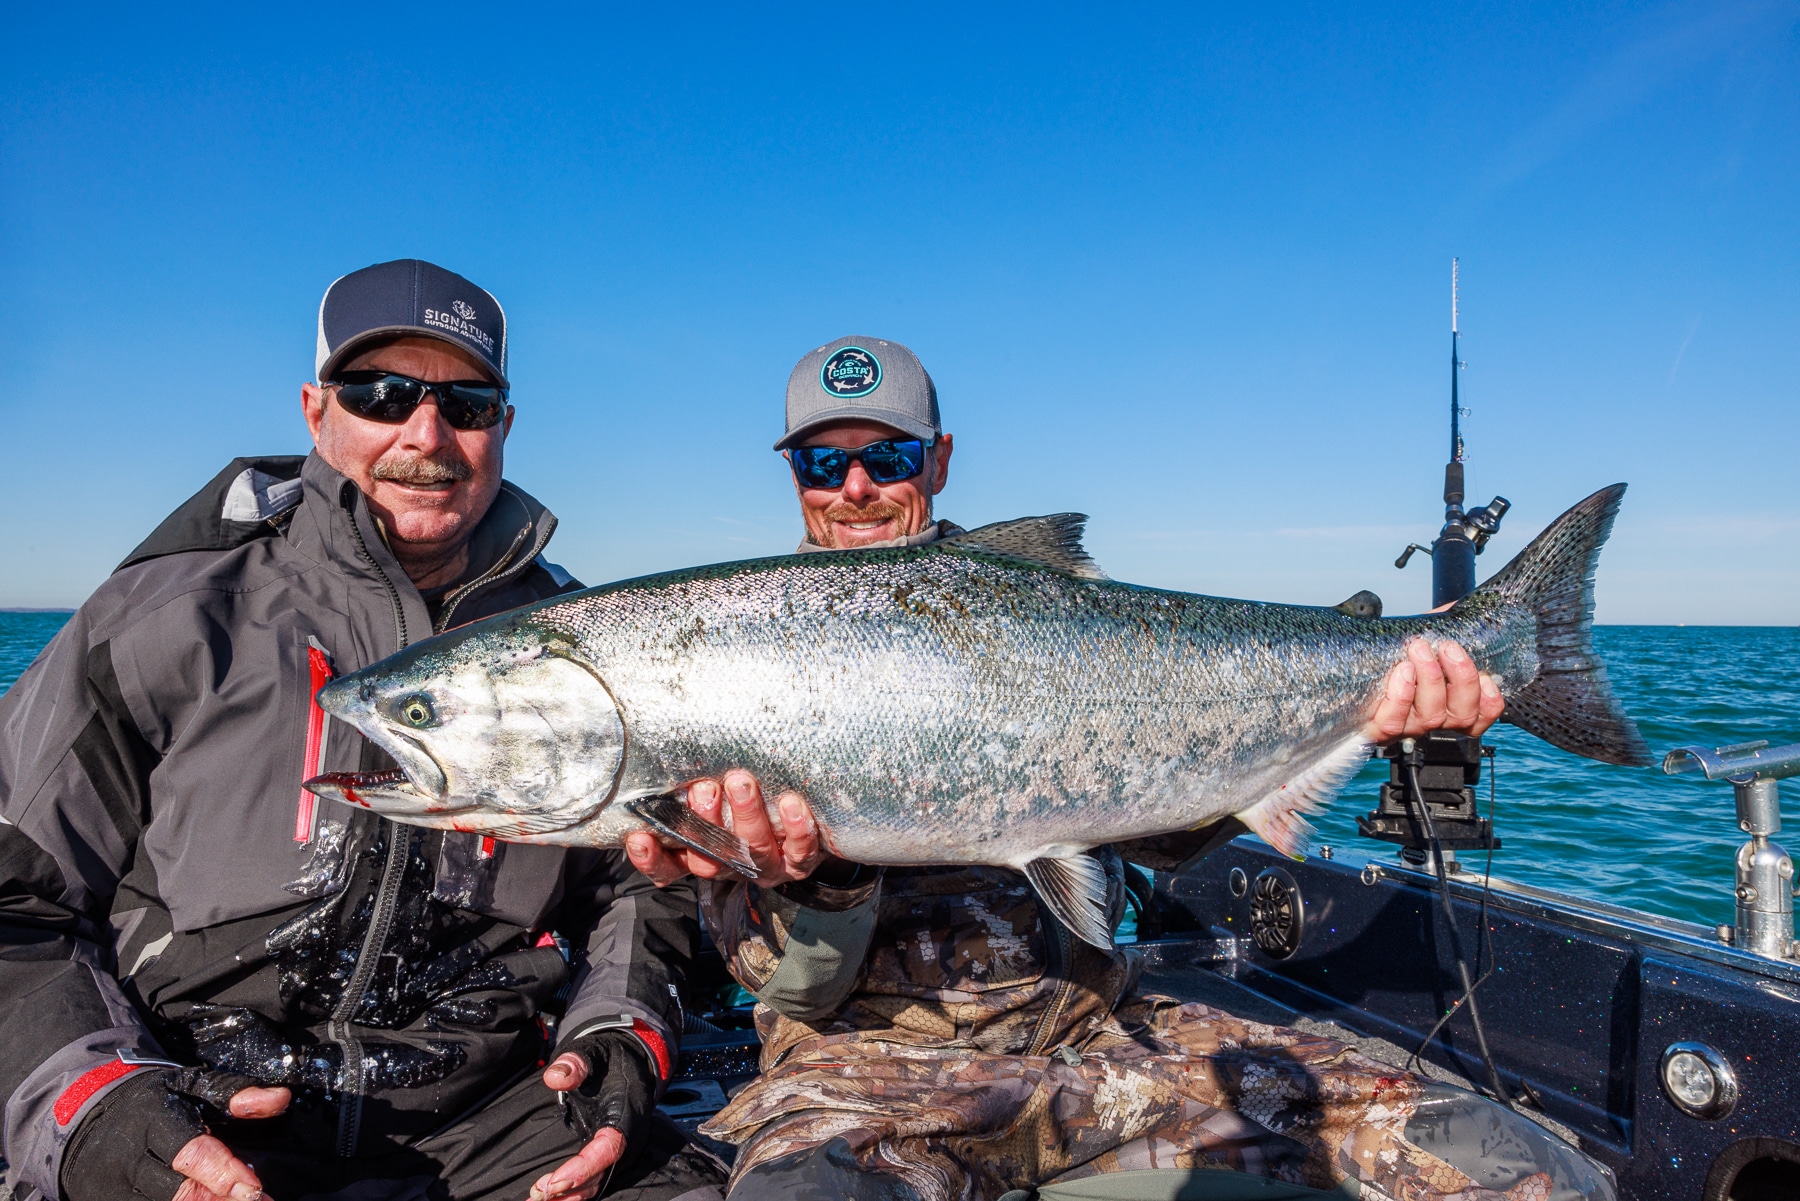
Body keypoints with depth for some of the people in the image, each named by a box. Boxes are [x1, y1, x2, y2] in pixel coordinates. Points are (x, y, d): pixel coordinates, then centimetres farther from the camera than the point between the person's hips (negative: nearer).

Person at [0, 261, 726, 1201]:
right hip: (206, 1123, -2)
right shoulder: (172, 619, -2)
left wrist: (615, 1036, -2)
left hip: (490, 1110, 3)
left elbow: (642, 884, 15)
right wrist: (90, 1104, -13)